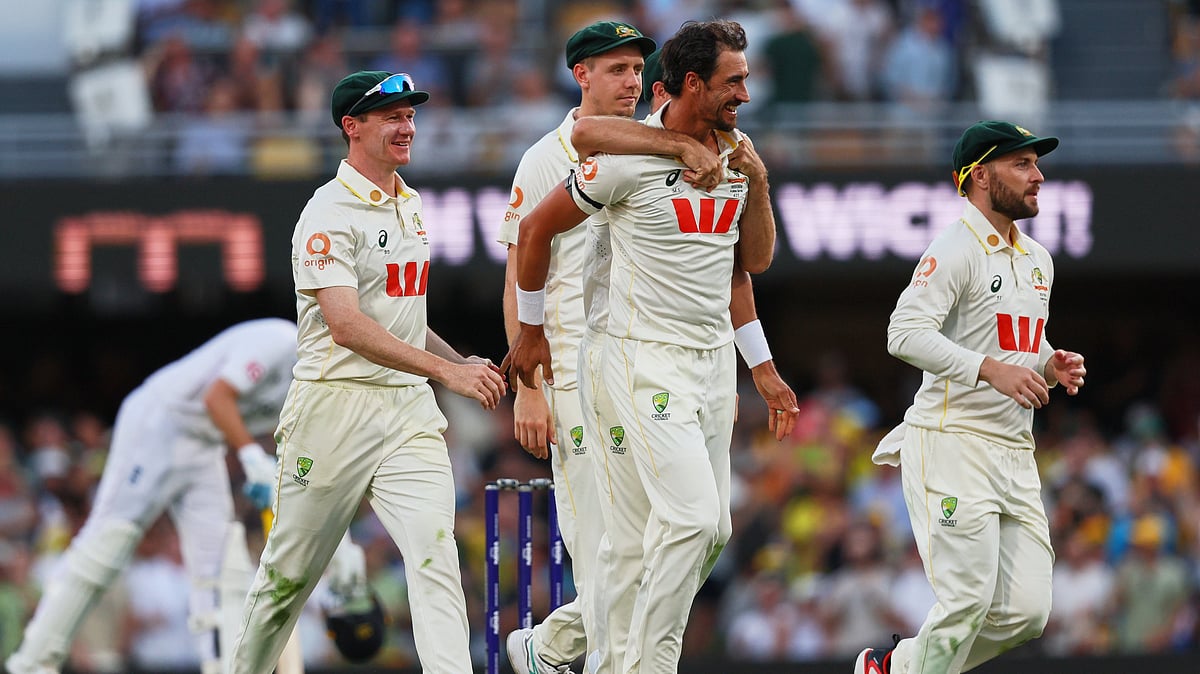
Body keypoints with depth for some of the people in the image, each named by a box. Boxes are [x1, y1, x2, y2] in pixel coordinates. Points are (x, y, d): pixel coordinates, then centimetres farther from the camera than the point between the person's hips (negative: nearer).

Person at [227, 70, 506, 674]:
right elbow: (347, 326, -23)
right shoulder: (329, 213, -11)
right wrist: (446, 371, -29)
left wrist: (465, 363, 12)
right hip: (335, 406, -6)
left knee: (435, 552, -13)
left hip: (409, 409, 6)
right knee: (290, 572, 6)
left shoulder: (410, 206, 15)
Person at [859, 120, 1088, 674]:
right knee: (969, 600, -14)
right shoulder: (955, 249, -10)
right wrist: (991, 369, -30)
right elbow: (906, 333, -22)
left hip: (1016, 455, 8)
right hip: (954, 445, -8)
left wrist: (1051, 366, 5)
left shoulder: (1037, 259, 18)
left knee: (1027, 612, 2)